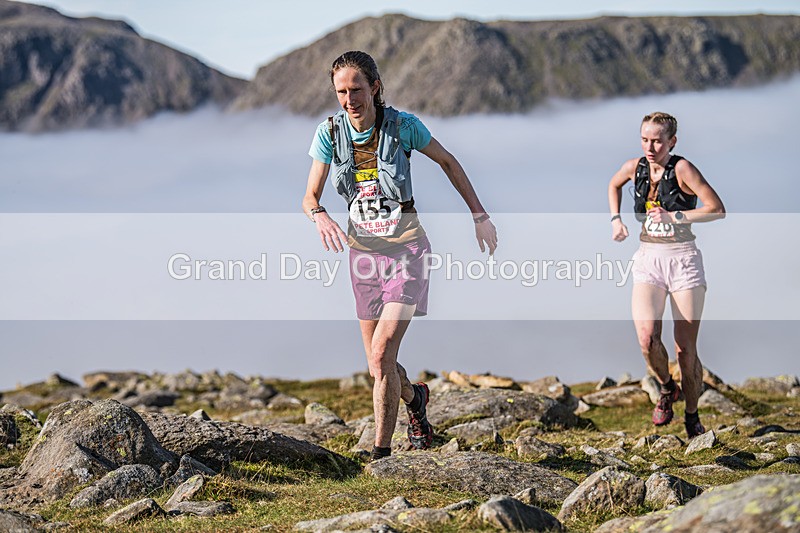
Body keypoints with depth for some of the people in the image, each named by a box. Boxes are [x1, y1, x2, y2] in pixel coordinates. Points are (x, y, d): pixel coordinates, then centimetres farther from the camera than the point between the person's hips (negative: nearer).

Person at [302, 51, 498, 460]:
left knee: (382, 354, -18)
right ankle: (414, 398, 46)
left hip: (406, 248, -4)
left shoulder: (402, 126, -12)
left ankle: (381, 453, -7)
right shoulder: (329, 133, -5)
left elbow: (448, 162, 5)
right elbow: (309, 197, -3)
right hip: (364, 253, 4)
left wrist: (479, 215, 6)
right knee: (379, 366, 11)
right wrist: (321, 217, -27)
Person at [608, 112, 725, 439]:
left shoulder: (681, 169, -10)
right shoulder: (634, 167, 4)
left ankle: (692, 417, 18)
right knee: (647, 338, -20)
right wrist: (616, 220, 16)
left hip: (683, 260, -3)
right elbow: (614, 185, 28)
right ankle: (666, 388, 9)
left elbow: (717, 209, -13)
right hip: (648, 260, 3)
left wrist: (675, 216, -18)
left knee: (686, 350, -1)